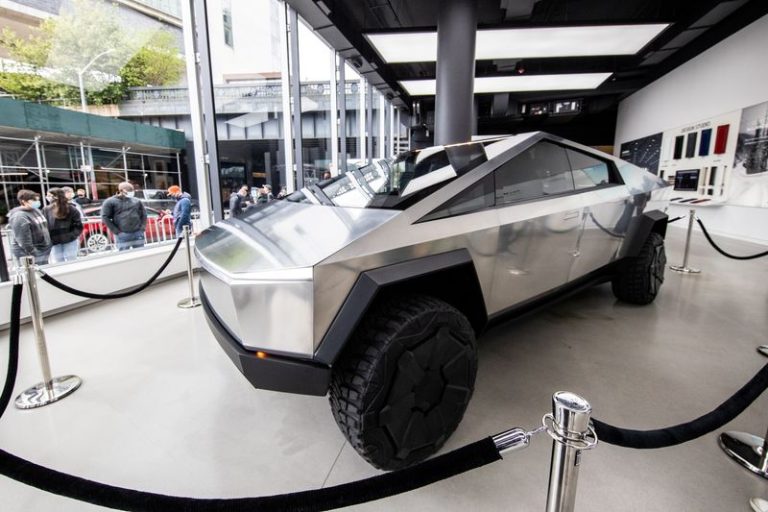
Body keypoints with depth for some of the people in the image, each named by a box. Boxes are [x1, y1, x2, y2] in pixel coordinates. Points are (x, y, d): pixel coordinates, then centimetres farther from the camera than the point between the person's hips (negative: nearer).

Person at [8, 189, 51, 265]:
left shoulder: (36, 210, 8)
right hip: (31, 254, -9)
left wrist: (47, 248, 18)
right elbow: (24, 241, -21)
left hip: (43, 251, 9)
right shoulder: (19, 217, -18)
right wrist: (33, 256, -21)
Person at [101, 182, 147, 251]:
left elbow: (143, 214, 18)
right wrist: (116, 231, -9)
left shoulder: (136, 201, 12)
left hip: (138, 233, 4)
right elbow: (105, 217, -4)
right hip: (123, 235, -3)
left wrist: (142, 227, 6)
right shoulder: (110, 202, 1)